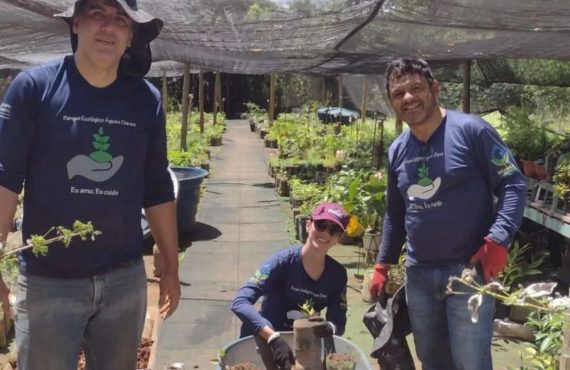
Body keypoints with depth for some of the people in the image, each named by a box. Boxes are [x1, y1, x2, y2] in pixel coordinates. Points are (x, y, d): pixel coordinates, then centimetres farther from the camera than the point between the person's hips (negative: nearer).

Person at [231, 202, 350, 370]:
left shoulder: (338, 274, -5)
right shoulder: (283, 261, -21)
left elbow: (338, 322, -5)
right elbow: (240, 303, -30)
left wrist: (326, 330, -29)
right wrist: (274, 338, -42)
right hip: (265, 340, -3)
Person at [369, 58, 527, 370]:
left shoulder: (470, 130, -10)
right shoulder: (397, 151, 8)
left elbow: (513, 184, -10)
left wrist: (498, 240, -22)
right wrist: (383, 266, 16)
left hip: (469, 270, -6)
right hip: (418, 274, 6)